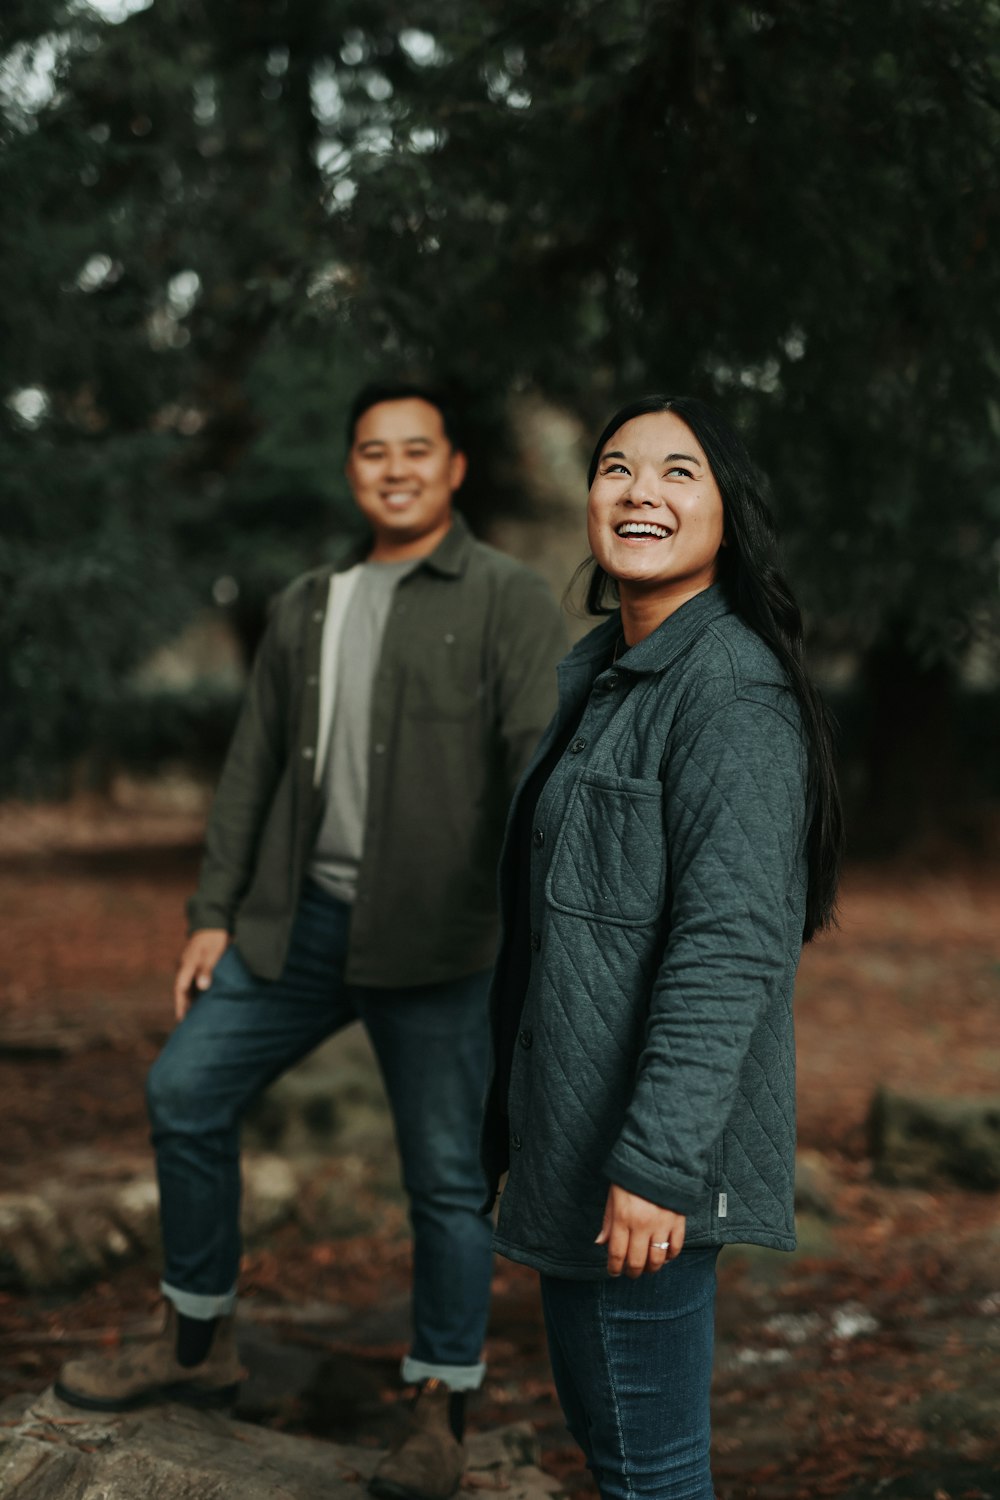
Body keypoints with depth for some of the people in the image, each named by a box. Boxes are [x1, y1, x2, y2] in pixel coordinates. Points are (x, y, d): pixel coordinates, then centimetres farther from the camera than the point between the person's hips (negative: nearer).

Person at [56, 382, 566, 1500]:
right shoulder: (305, 607, 14)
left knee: (446, 1174, 1)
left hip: (433, 943, -5)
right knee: (185, 1092, 7)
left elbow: (542, 762, -14)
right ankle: (196, 1343, 24)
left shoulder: (507, 601, -4)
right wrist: (213, 914, 9)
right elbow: (253, 769, 15)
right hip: (300, 922, 6)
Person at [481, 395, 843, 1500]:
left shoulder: (730, 685, -17)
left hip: (652, 1154, -9)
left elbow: (733, 944, -24)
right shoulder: (596, 670, 12)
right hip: (569, 1122, 9)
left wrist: (657, 1163, -26)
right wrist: (509, 1120, 21)